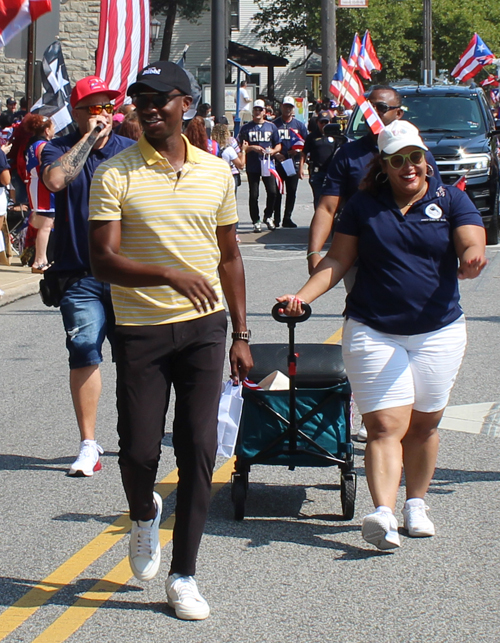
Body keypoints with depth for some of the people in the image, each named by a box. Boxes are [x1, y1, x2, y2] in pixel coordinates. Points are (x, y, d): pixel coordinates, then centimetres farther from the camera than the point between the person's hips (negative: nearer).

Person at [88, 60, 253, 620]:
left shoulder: (216, 172, 6)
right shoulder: (115, 176, -5)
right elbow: (104, 260, -13)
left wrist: (240, 335, 10)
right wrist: (170, 274, -28)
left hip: (205, 328, 2)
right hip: (140, 331, -2)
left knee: (199, 450, 1)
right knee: (139, 451, -2)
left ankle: (183, 574, 11)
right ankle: (143, 515, 33)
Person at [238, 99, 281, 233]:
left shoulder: (271, 126, 11)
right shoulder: (246, 128, 6)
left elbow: (278, 145, 14)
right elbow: (240, 147, 4)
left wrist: (273, 151, -7)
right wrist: (252, 148, -13)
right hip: (252, 166, -1)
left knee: (272, 192, -8)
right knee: (253, 195, 0)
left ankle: (268, 216, 15)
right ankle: (256, 221, 9)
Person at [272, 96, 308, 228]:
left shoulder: (299, 125, 12)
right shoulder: (275, 124, 5)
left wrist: (298, 150, -7)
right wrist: (276, 154, -11)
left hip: (293, 162, 2)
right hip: (278, 162, -2)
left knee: (291, 192, 3)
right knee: (277, 192, -1)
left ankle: (287, 218, 10)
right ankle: (276, 219, 3)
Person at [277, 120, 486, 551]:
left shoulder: (450, 200, 4)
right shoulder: (364, 205, 6)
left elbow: (472, 246, -9)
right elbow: (338, 260, 6)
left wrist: (472, 260, -33)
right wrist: (303, 296, -8)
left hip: (439, 332, 1)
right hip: (373, 332, -1)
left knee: (423, 424, 9)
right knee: (386, 426, -12)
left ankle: (416, 504, 26)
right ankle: (383, 515, -24)